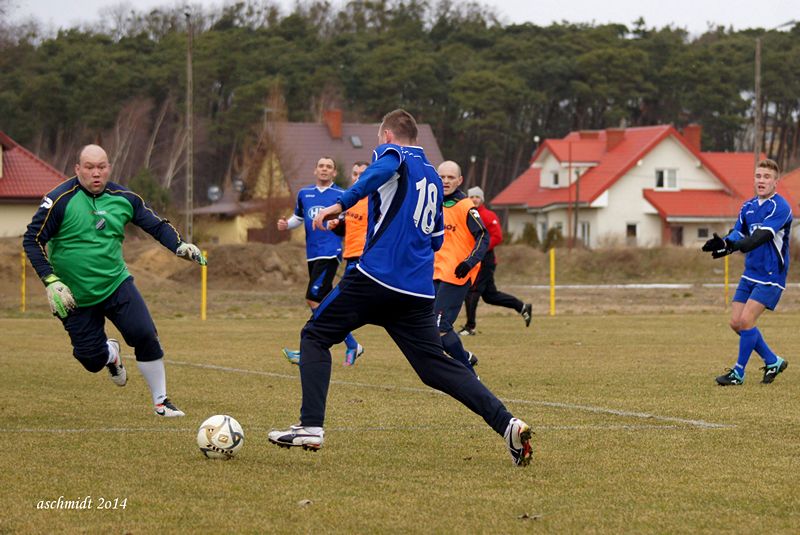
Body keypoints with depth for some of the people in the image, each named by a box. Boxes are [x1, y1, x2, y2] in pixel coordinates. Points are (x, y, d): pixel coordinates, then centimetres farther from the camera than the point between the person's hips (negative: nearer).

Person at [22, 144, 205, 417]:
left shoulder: (124, 198, -2)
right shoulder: (61, 199, -15)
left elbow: (155, 225, 8)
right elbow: (32, 240, -12)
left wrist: (180, 245, -10)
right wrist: (51, 281, -20)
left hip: (117, 284, 2)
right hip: (76, 297, -2)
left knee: (145, 335, -16)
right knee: (92, 360, 0)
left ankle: (161, 402, 2)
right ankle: (111, 354, 40)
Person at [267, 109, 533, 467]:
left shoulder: (391, 153, 3)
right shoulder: (433, 177, 23)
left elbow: (385, 166, -23)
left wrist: (342, 203, -32)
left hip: (376, 276, -6)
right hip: (419, 291, 6)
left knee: (315, 336, 8)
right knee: (437, 367, 7)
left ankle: (311, 427, -5)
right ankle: (508, 425, -9)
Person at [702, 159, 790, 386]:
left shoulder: (780, 208, -14)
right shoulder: (748, 206, 10)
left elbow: (761, 237, -27)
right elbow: (739, 233, 2)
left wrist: (732, 246, -41)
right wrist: (723, 242, -22)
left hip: (771, 276, -8)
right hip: (750, 274, 8)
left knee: (746, 320, -15)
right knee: (736, 322, 3)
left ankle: (739, 373, -1)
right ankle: (773, 362, 20)